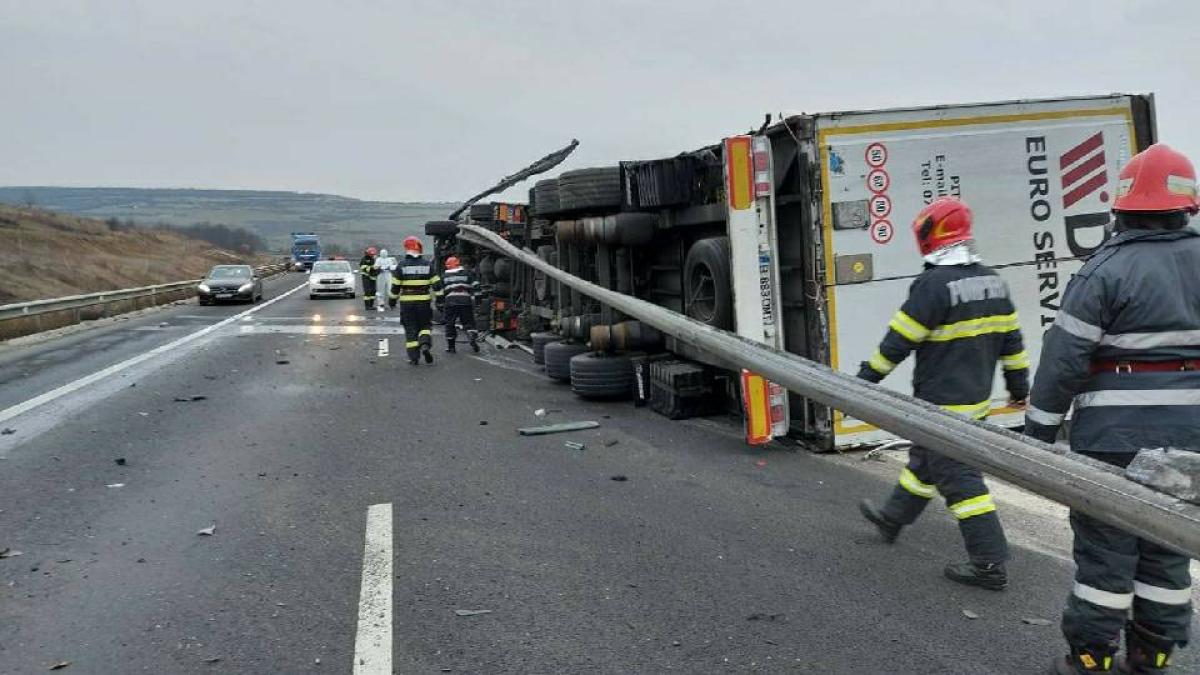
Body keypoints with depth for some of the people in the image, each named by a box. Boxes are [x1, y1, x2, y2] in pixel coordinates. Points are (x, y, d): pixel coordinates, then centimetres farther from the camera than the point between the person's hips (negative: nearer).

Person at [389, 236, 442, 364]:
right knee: (425, 325, 15)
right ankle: (425, 344, -13)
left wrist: (392, 299, 9)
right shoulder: (427, 264, 0)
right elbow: (436, 283, 0)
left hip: (406, 302, 0)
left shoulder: (401, 265, -3)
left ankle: (413, 356, 3)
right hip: (424, 302, 1)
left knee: (410, 329, 6)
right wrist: (439, 297, 7)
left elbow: (395, 286, -1)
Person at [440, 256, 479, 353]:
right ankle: (473, 338, -16)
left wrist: (441, 303, 19)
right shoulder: (467, 274, 10)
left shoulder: (444, 277, 12)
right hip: (465, 302, 0)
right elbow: (475, 287, 3)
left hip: (450, 302, 0)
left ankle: (450, 346, 11)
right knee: (468, 322, 6)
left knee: (450, 323, 9)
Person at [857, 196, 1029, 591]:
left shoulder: (933, 285, -20)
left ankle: (990, 565, -1)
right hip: (978, 397, 9)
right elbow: (1011, 339, 12)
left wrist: (864, 380, -9)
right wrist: (1019, 385, 21)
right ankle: (893, 517, 42)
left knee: (959, 478, -4)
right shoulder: (992, 281, 6)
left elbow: (897, 342, -17)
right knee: (925, 460, 23)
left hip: (943, 404, -9)